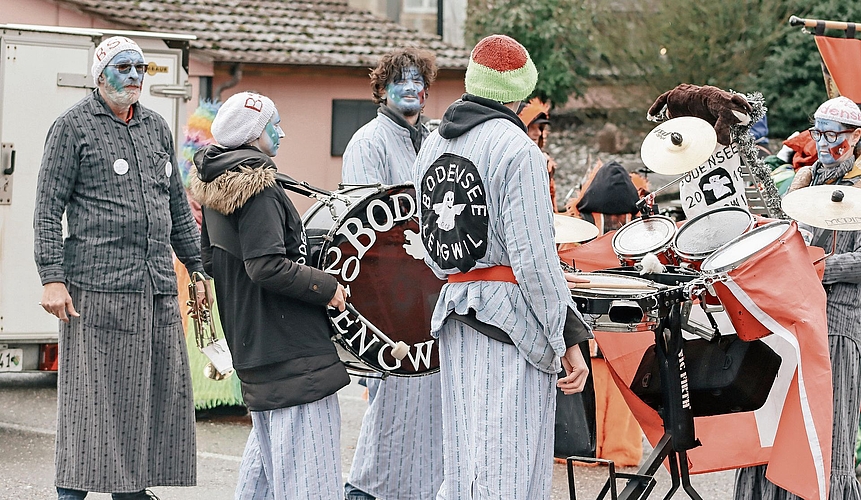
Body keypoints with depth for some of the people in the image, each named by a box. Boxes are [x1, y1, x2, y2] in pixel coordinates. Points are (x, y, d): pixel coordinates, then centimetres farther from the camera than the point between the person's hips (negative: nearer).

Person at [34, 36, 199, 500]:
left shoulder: (157, 127, 18)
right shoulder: (73, 126, 0)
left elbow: (177, 205, 25)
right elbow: (48, 208, -4)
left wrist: (197, 266, 22)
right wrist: (52, 278, -12)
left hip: (158, 287, 6)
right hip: (98, 285, -6)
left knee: (159, 393, 5)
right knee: (91, 394, -5)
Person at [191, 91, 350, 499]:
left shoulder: (215, 187, 12)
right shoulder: (257, 189, -18)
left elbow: (211, 261, 20)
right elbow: (267, 266, -24)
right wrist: (327, 288, -16)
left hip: (249, 340, 10)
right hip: (291, 348, -10)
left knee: (268, 443, 20)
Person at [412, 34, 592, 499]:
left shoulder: (431, 145, 13)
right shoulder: (516, 149, -11)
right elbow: (534, 256, -16)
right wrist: (569, 339, -13)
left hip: (454, 310, 8)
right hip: (512, 314, -8)